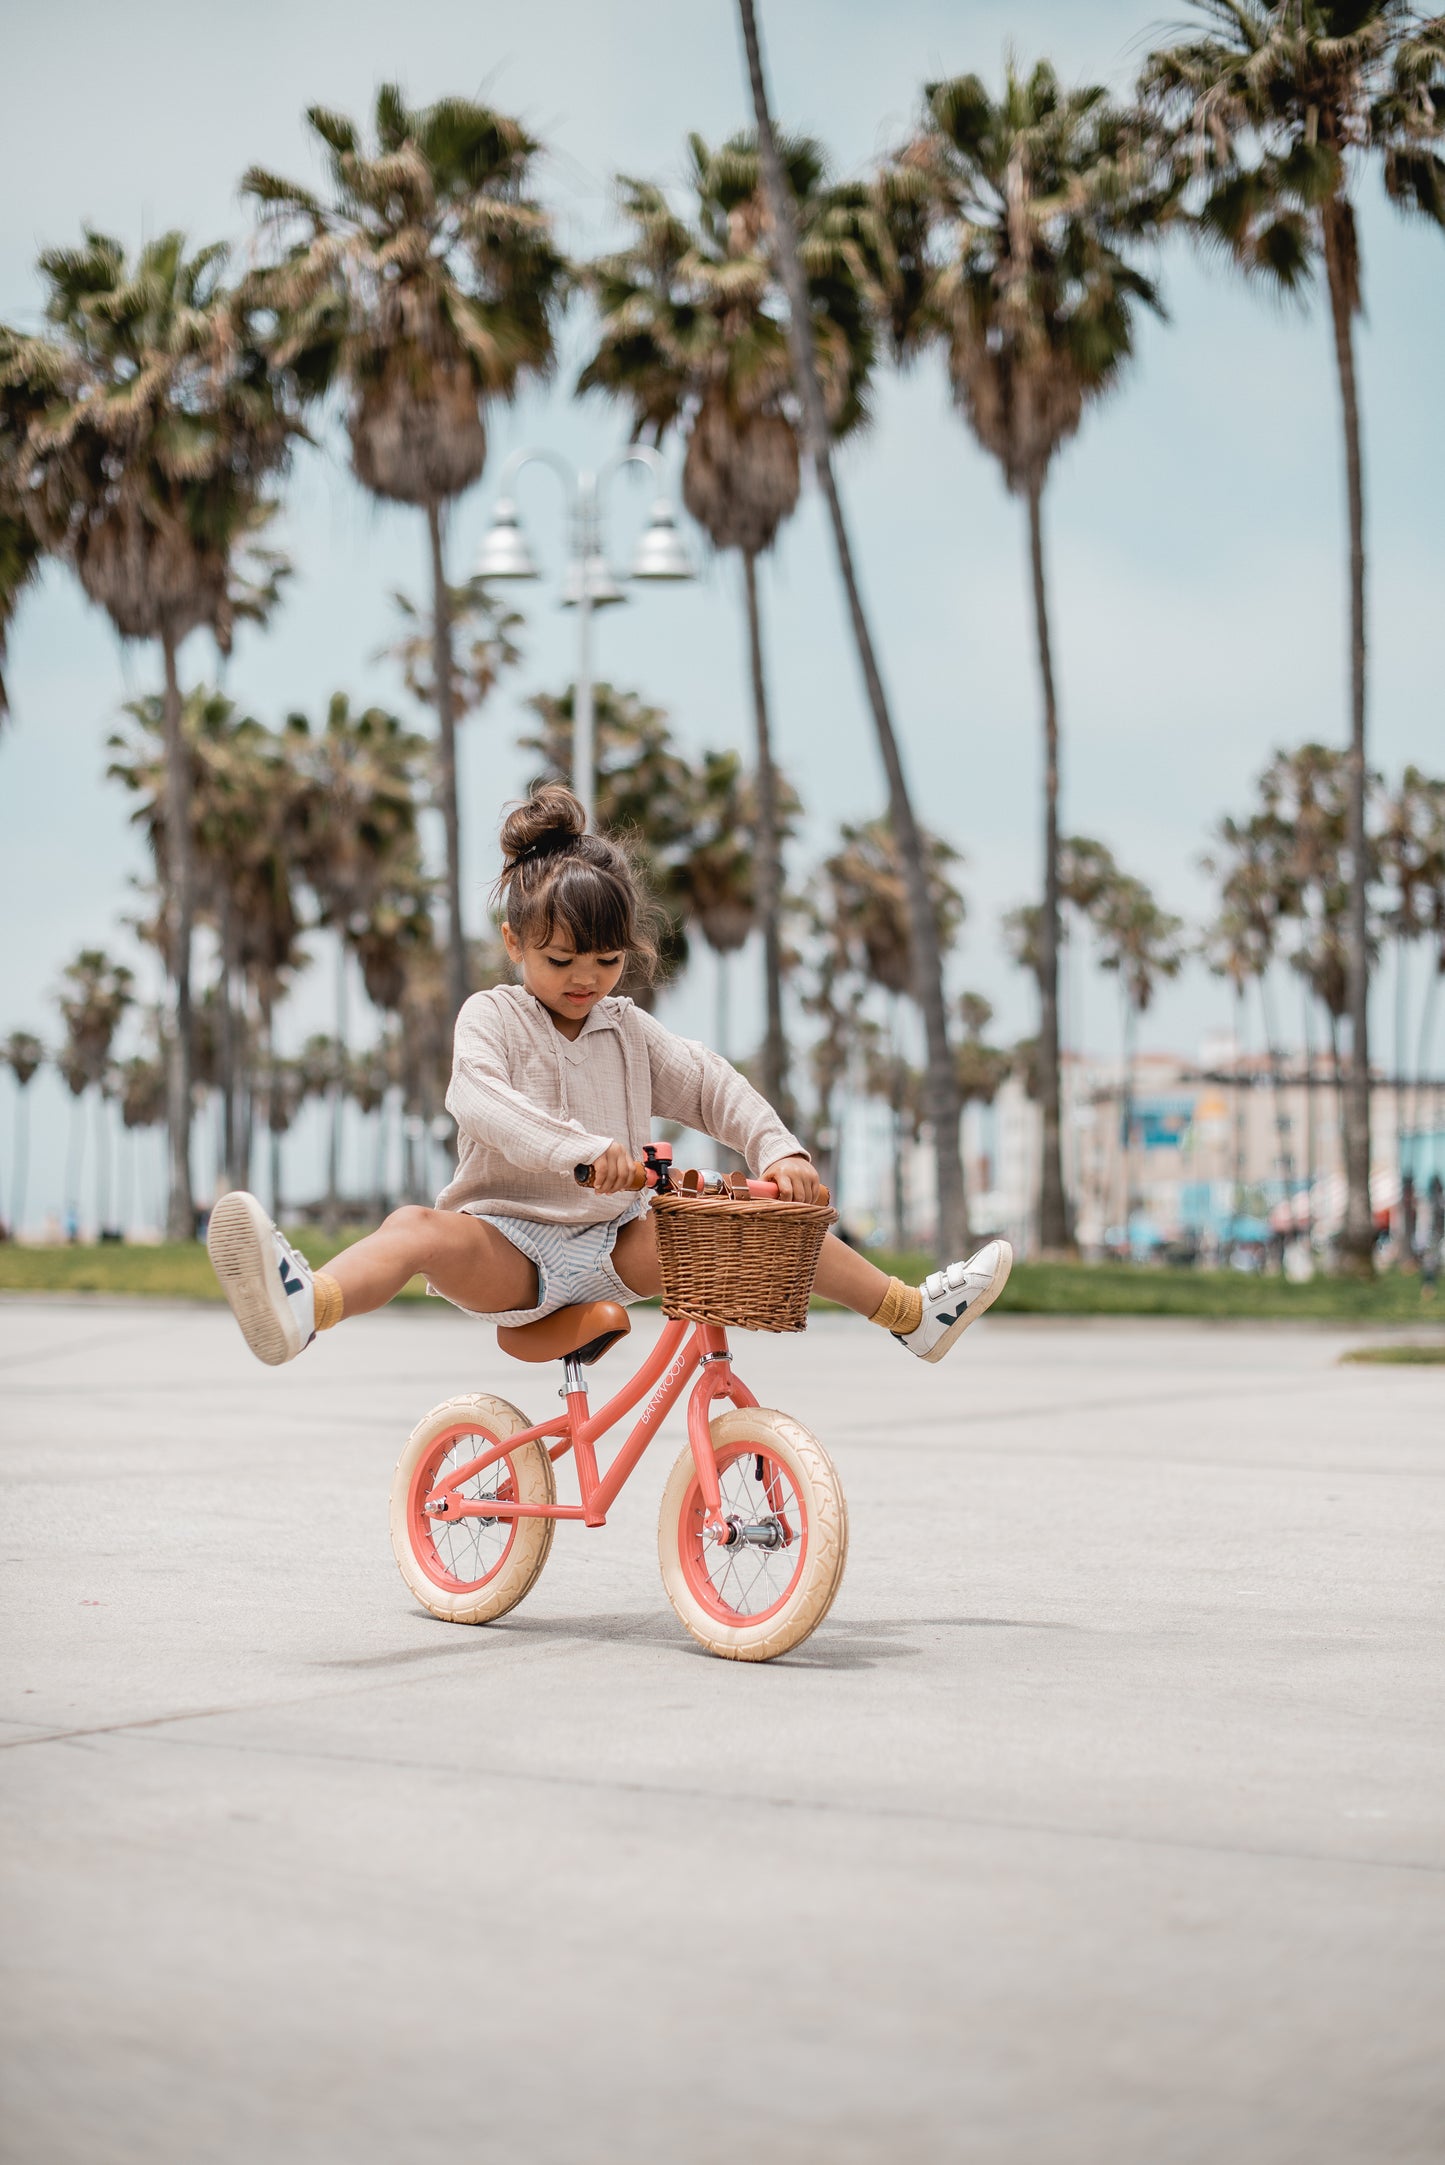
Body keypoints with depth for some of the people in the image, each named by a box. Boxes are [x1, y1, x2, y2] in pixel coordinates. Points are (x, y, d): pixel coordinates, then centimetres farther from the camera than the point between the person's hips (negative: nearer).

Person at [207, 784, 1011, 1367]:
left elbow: (712, 1086, 6)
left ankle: (915, 1312, 10)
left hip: (614, 1242, 5)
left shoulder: (629, 1029, 11)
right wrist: (580, 1150, -42)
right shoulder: (492, 1018, -4)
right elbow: (480, 1101, -24)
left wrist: (781, 1151, -15)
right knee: (421, 1229, -37)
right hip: (510, 1245, -5)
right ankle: (303, 1304, -66)